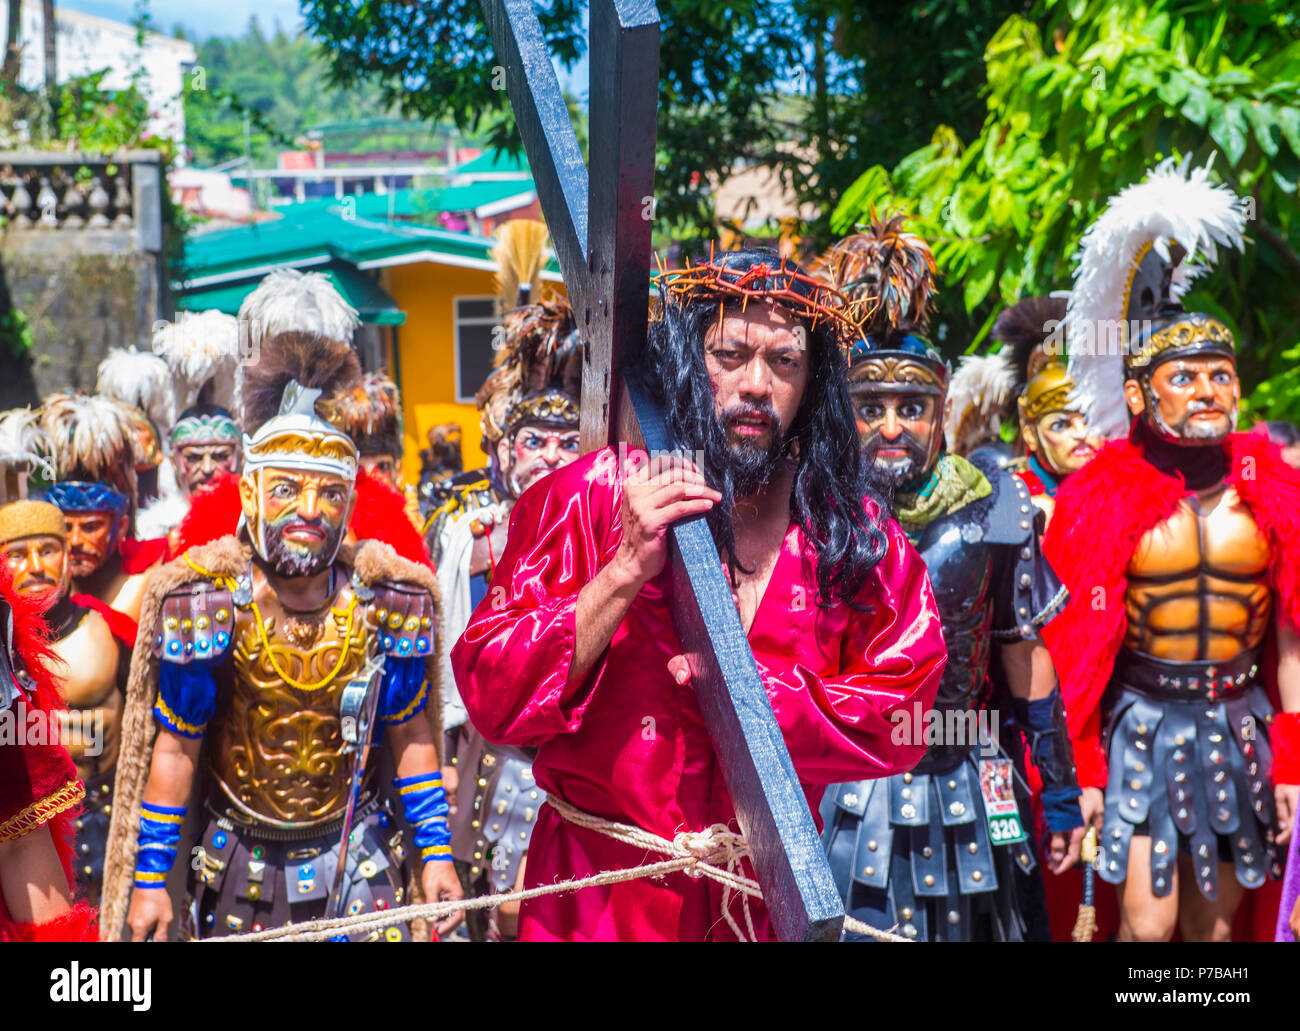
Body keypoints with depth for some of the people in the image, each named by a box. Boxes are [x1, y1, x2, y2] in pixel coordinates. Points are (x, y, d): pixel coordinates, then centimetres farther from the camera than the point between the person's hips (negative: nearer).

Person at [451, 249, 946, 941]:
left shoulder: (852, 528, 0)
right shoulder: (588, 496, -7)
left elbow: (901, 713, -6)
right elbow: (492, 698, -13)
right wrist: (627, 569, -22)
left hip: (775, 894, 2)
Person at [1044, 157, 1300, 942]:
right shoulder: (1103, 495, -6)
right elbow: (1076, 647, -3)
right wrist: (1080, 773, -6)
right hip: (1142, 726, -2)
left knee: (1215, 925, 10)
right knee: (1147, 924, -6)